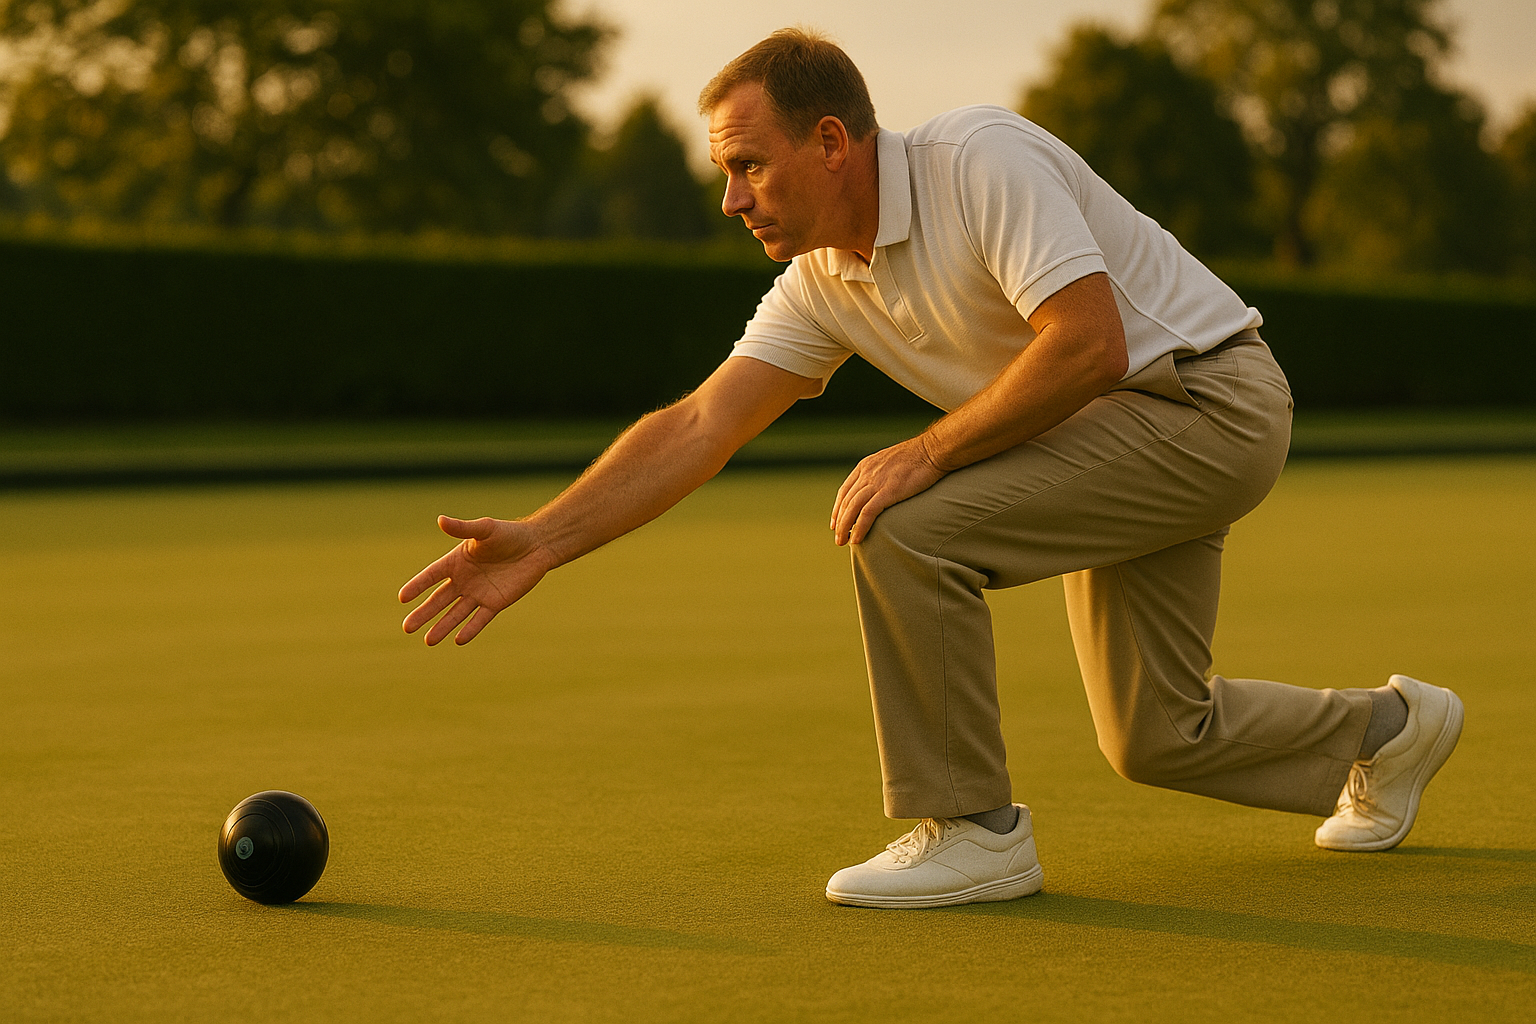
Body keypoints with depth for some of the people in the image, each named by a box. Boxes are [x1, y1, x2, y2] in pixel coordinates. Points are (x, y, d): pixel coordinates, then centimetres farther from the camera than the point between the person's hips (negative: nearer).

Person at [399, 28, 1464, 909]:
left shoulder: (982, 158, -23)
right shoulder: (822, 283, 1)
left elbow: (1088, 344, -30)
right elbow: (697, 425, -3)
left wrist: (927, 453, -24)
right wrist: (541, 542, -12)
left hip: (1207, 402, -9)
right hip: (1130, 434, 9)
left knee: (908, 527, -24)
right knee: (1156, 736, 16)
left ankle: (974, 829, -10)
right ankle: (1389, 729, 41)